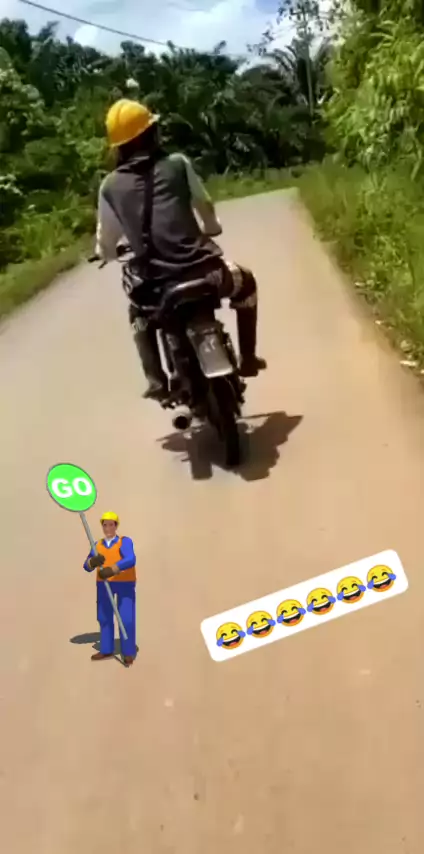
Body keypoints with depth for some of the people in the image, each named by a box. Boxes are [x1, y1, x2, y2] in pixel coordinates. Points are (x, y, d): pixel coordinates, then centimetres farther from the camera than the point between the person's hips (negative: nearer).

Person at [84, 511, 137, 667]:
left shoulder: (125, 542, -11)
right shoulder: (98, 545, 4)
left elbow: (130, 560, -28)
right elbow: (87, 566, -1)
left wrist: (111, 569, -40)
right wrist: (94, 561, -25)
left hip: (125, 584, -5)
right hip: (104, 584, 5)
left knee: (126, 619, -5)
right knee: (104, 618, 12)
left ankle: (128, 653, 10)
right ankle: (106, 650, 26)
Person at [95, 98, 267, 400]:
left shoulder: (110, 186, 6)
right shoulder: (177, 164, 4)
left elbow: (106, 245, 13)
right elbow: (205, 206, 17)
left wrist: (107, 253, 37)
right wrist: (212, 228, 40)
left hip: (153, 284, 2)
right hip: (199, 269, -1)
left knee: (139, 314, 37)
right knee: (245, 282, 30)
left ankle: (157, 380, 25)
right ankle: (248, 358, 31)